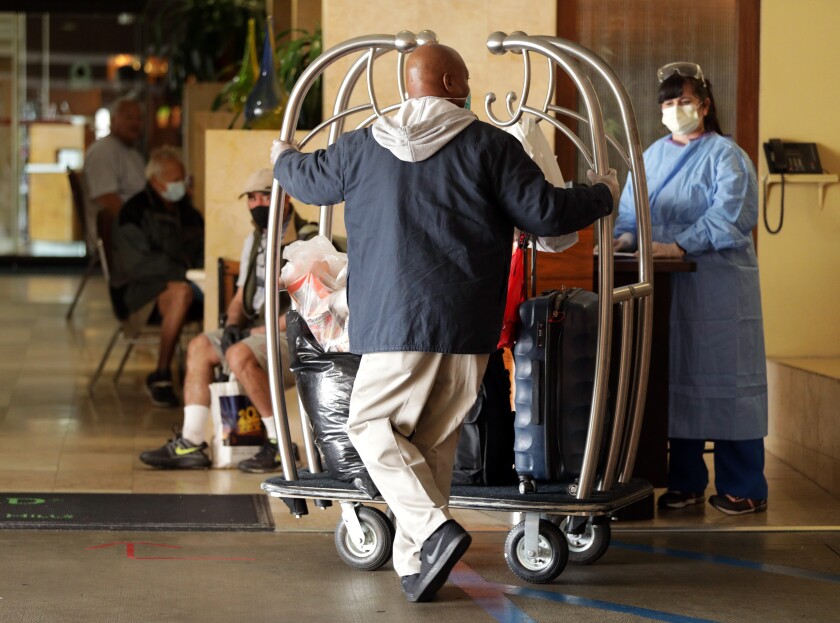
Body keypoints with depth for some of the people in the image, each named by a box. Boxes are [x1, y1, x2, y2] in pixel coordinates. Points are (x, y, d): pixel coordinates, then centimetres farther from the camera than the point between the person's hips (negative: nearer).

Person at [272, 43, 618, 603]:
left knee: (374, 424, 9)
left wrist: (283, 157, 48)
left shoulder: (366, 147, 7)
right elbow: (544, 213, -2)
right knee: (435, 441, 11)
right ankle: (416, 563, 15)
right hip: (468, 325, 1)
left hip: (395, 321, -1)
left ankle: (434, 528, -11)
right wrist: (602, 195, 17)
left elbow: (308, 179, 24)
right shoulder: (489, 146, 0)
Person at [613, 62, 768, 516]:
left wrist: (678, 246, -25)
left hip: (717, 289, -6)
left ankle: (743, 487, 4)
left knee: (724, 381, -4)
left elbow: (728, 217, -15)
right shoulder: (652, 157, 16)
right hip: (666, 290, 6)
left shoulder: (725, 155, -3)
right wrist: (625, 237, -8)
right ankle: (685, 482, 16)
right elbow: (631, 210, 14)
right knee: (676, 381, 8)